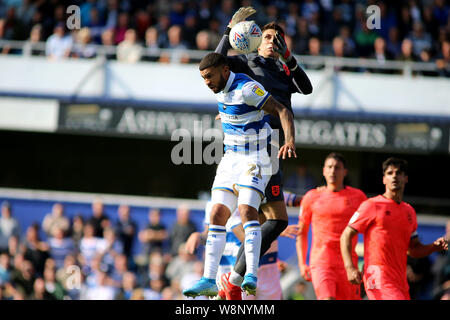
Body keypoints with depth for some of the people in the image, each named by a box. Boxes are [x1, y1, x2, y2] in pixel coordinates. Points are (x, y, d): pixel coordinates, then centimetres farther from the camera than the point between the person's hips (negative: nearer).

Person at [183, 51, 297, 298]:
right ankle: (209, 281, -3)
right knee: (217, 215, -2)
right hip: (230, 160, 8)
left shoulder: (246, 88, -20)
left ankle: (251, 276, -31)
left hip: (255, 161, -8)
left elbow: (283, 111, -23)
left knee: (247, 210, -25)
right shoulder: (222, 89, 5)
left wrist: (290, 141, -37)